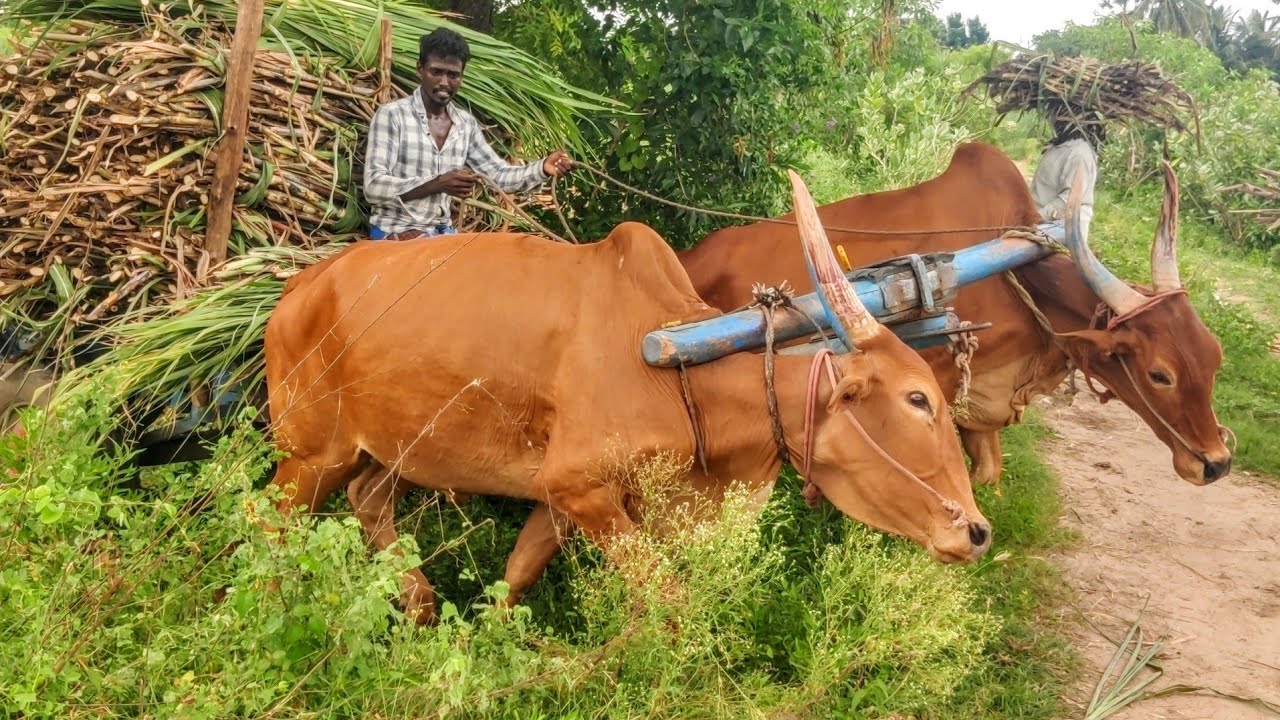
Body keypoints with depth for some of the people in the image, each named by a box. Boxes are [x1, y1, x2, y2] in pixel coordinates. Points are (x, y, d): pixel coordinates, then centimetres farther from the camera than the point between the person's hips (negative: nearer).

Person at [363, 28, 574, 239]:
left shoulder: (466, 124, 7)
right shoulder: (391, 115, -10)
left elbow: (498, 174, 11)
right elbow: (374, 187, -18)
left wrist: (542, 169, -9)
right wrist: (437, 184, -29)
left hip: (442, 234, 6)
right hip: (393, 235, -6)